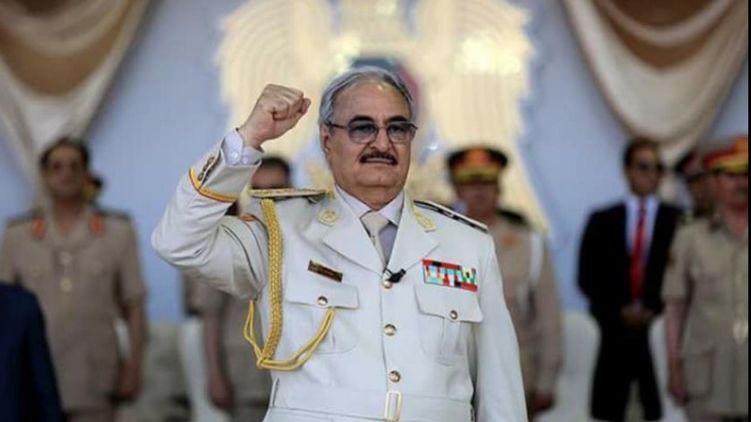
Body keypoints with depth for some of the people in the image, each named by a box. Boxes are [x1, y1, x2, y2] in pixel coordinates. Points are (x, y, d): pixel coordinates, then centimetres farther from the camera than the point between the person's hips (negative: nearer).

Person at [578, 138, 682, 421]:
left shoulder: (677, 221, 7)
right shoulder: (602, 221, 11)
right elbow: (587, 278, 6)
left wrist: (653, 310, -9)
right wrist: (620, 310, -6)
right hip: (616, 332, 1)